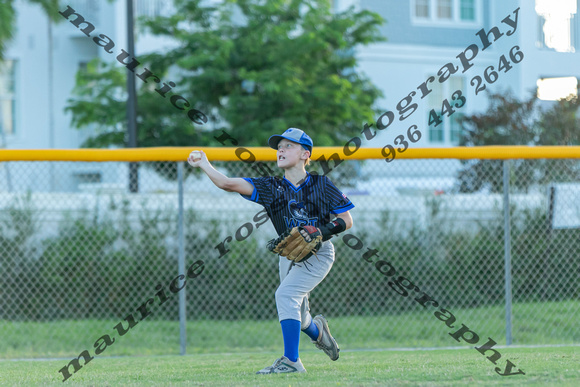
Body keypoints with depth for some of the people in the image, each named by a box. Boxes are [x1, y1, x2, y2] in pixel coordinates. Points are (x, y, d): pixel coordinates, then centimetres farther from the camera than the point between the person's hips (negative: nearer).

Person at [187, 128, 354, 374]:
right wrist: (204, 165, -19)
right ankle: (317, 329, 48)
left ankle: (291, 361, -23)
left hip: (318, 253, -5)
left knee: (286, 294, -24)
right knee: (297, 319, 10)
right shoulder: (271, 188, -2)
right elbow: (228, 184, -11)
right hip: (289, 256, 5)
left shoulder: (321, 185, -8)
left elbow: (346, 220, -6)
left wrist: (326, 230, -23)